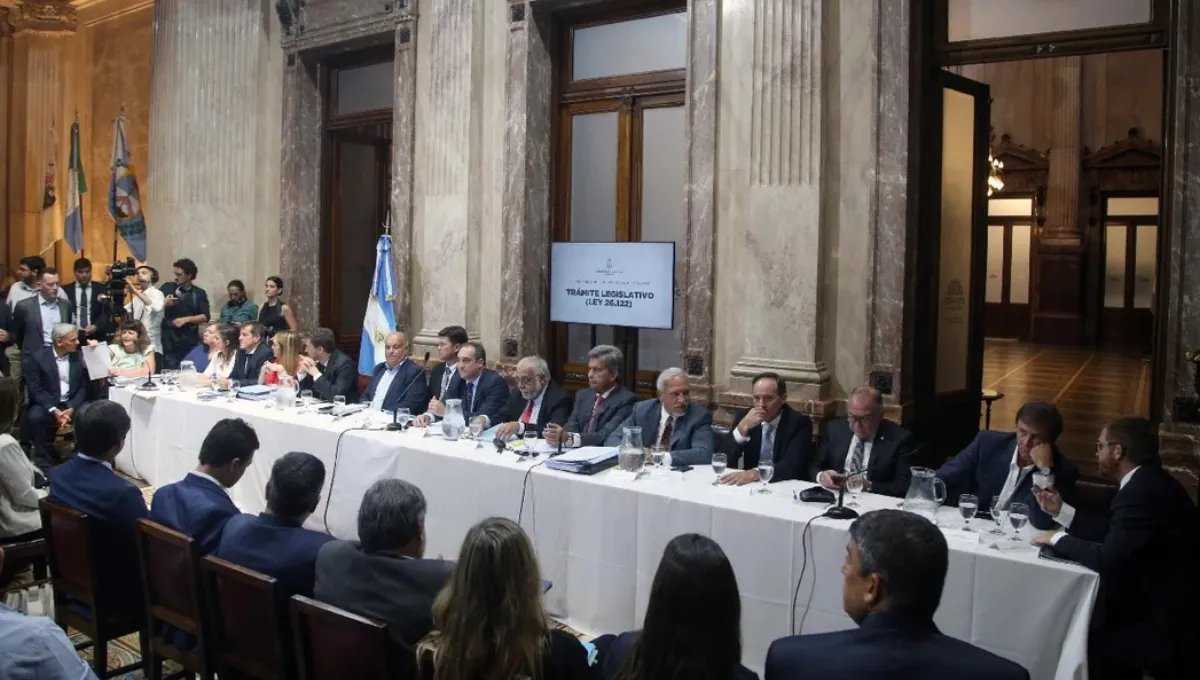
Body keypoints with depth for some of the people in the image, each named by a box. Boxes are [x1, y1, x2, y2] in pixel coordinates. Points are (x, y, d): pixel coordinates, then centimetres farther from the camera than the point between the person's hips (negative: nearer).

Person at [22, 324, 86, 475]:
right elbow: (35, 390, -10)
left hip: (72, 404, 2)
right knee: (35, 416, -34)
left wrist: (71, 408, -17)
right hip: (46, 405, -2)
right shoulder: (36, 358, -5)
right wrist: (54, 411, -23)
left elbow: (84, 387, 0)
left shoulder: (80, 357, 4)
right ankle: (43, 462, -17)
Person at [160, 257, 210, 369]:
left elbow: (205, 317, -2)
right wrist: (163, 303, -11)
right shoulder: (167, 288, 6)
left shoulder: (199, 293, 5)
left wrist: (186, 319, -13)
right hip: (169, 341, 0)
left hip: (190, 343, 0)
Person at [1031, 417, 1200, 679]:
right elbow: (1114, 534, 13)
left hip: (1169, 627, -9)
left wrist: (1059, 538, -10)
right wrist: (1061, 511, 15)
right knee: (1088, 627, 13)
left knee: (1083, 644, -3)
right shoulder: (1149, 481, 6)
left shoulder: (1143, 491, -24)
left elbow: (1107, 558, -25)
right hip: (1170, 607, 9)